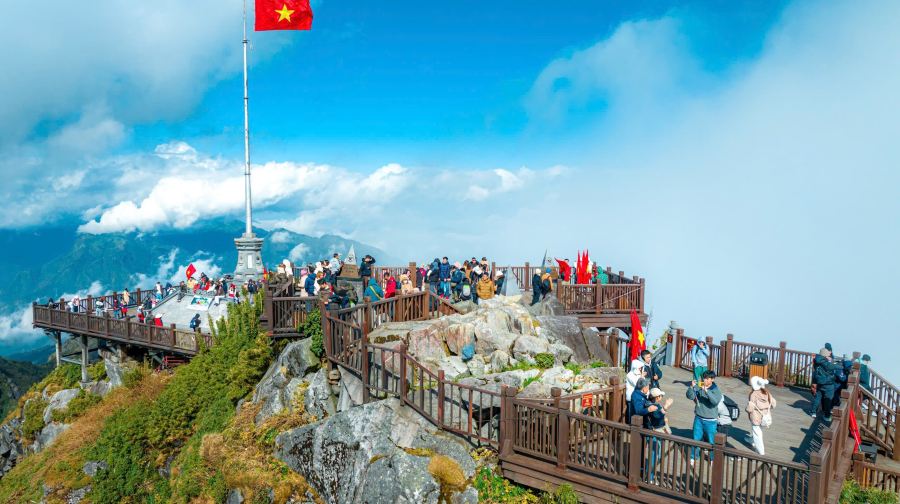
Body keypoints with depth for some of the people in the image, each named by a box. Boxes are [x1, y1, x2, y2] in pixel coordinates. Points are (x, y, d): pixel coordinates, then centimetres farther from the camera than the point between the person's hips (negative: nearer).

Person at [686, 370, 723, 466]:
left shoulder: (716, 391, -11)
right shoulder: (698, 388, -4)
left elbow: (715, 401, -29)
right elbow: (690, 396, -11)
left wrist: (706, 391, -39)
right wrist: (691, 387, -27)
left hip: (710, 421, -2)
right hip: (698, 418, 2)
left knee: (711, 441, 10)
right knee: (696, 439, 11)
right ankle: (693, 458, 23)